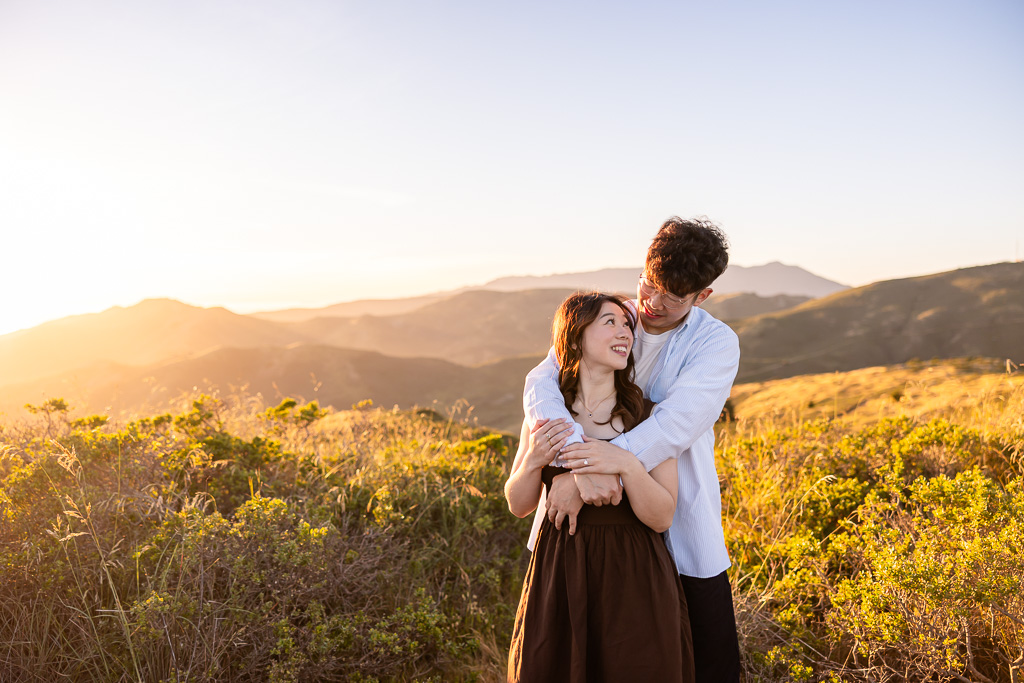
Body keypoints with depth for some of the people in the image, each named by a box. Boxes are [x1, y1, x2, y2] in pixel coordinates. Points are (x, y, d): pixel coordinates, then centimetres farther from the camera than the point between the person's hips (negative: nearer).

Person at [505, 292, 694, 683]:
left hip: (635, 581, -1)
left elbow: (662, 518, -9)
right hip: (559, 579, 2)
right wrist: (533, 460, -16)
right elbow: (519, 505, 3)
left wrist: (627, 465, -25)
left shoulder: (648, 415, -7)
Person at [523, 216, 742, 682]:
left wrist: (598, 463, -34)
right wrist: (579, 463, -34)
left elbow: (678, 421, -22)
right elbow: (541, 383, -17)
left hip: (680, 525, -1)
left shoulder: (717, 343, -6)